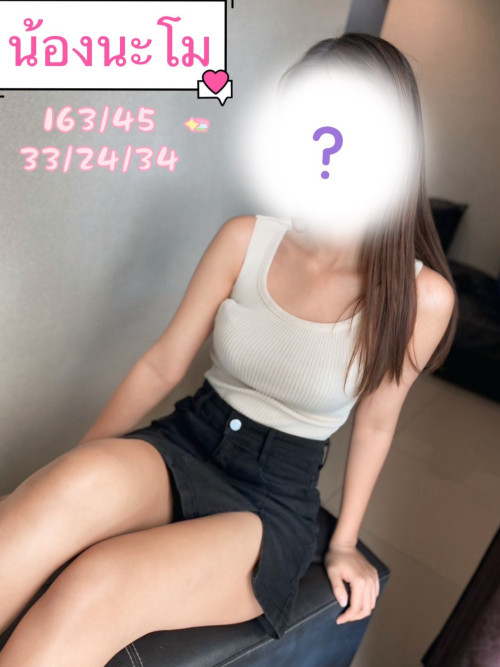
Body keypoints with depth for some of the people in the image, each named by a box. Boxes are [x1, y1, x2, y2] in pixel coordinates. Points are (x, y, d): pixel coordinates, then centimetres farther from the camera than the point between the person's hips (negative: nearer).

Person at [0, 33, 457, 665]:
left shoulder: (420, 297, -10)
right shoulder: (244, 240, -5)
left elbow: (374, 422, 3)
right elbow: (161, 365, 0)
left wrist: (344, 541, 11)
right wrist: (60, 476, -1)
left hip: (274, 501, -1)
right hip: (181, 446, 2)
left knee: (97, 587, -31)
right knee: (79, 481, -34)